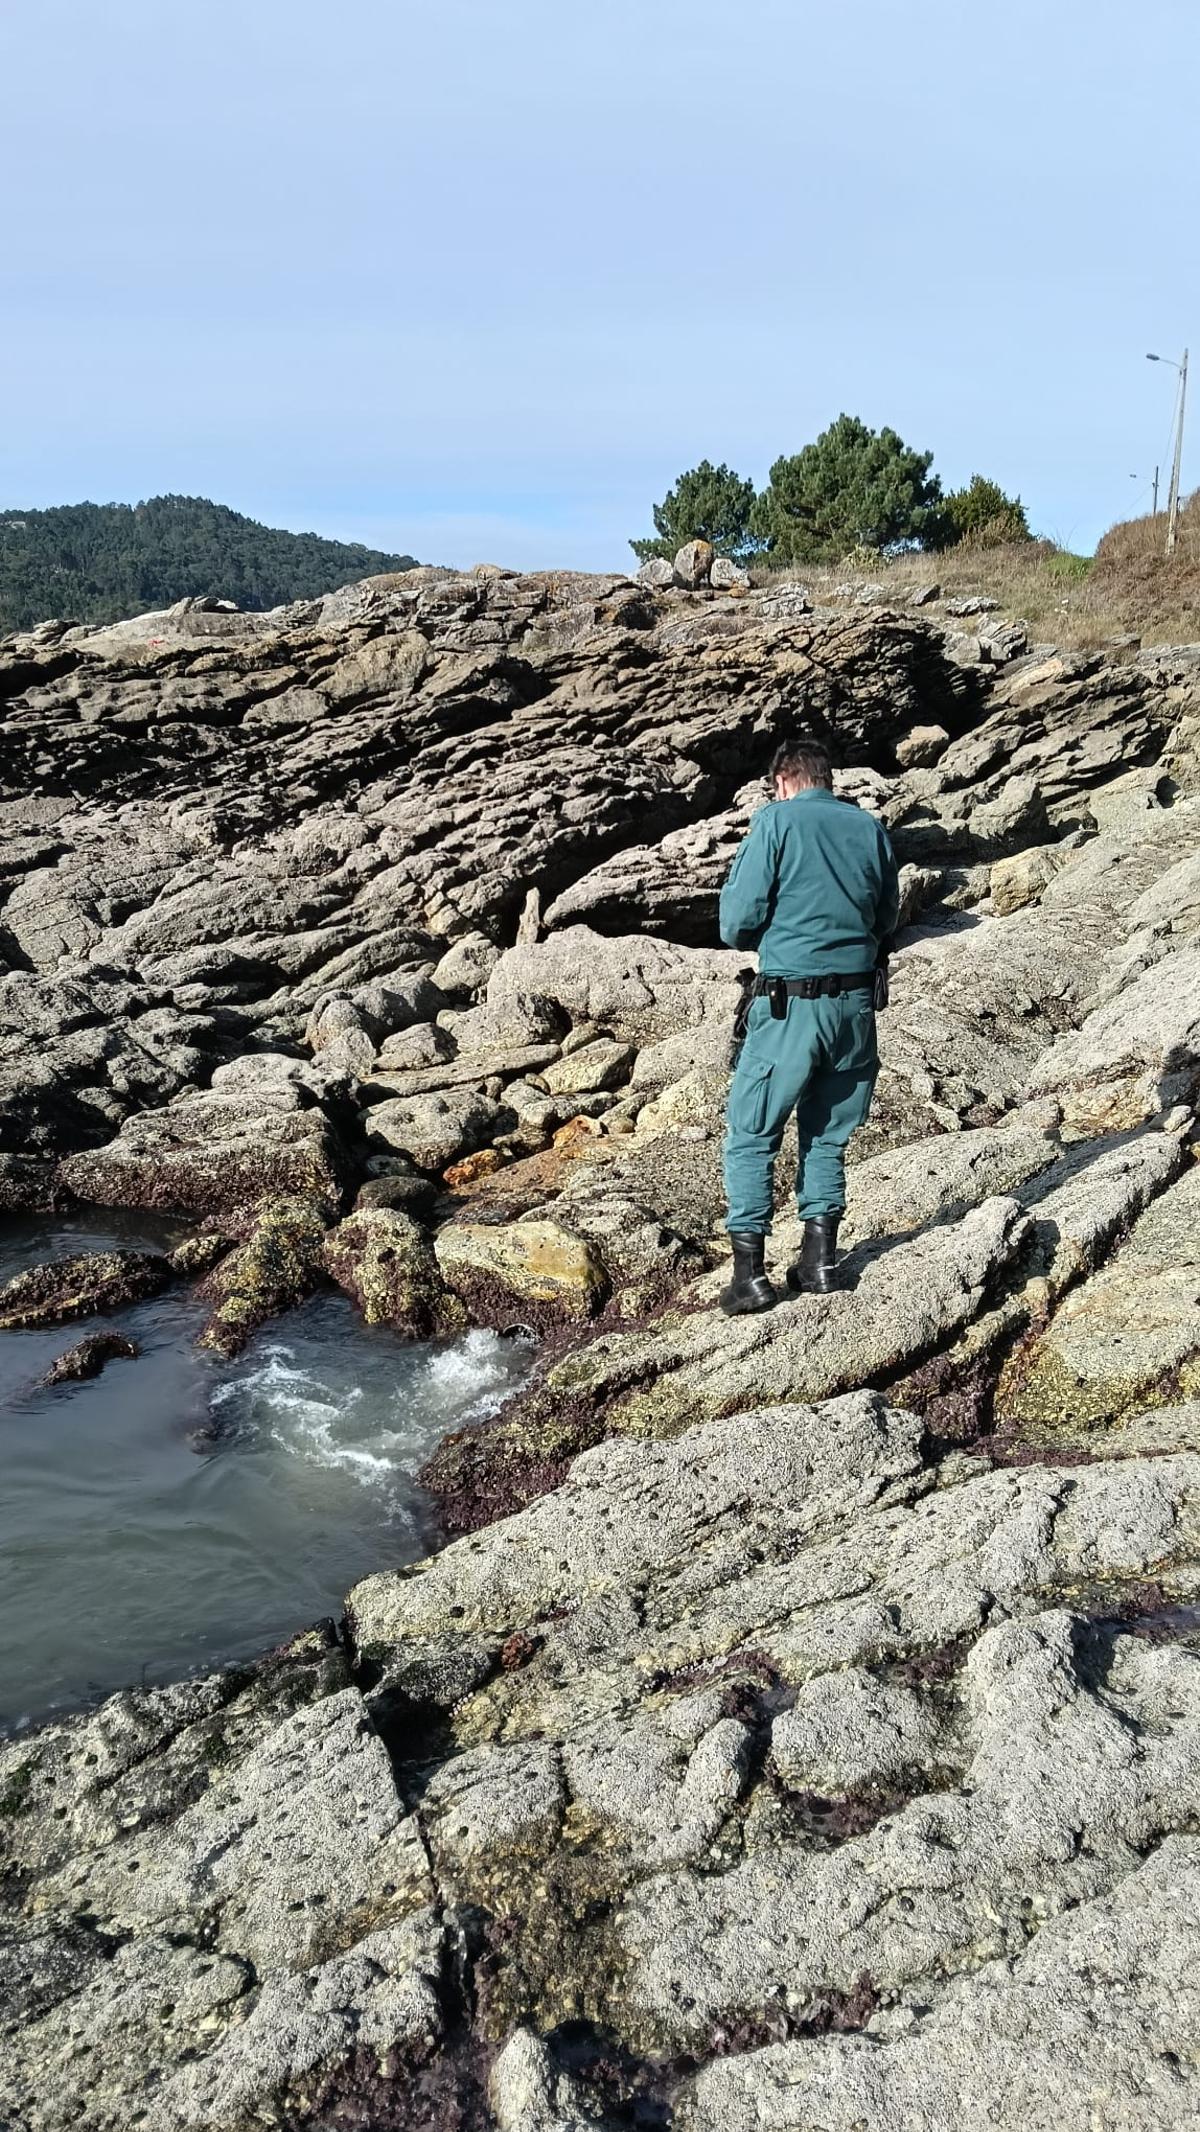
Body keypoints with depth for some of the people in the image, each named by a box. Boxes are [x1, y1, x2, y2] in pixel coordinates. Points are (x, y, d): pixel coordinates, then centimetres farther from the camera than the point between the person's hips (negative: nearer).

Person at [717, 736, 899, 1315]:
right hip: (857, 1002, 5)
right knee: (827, 1137, 17)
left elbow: (736, 924, -9)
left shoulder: (775, 821, -6)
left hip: (790, 1006, -5)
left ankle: (749, 1272, 3)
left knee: (751, 1136, 5)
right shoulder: (870, 827, 7)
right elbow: (886, 920, 15)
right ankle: (818, 1261, 18)